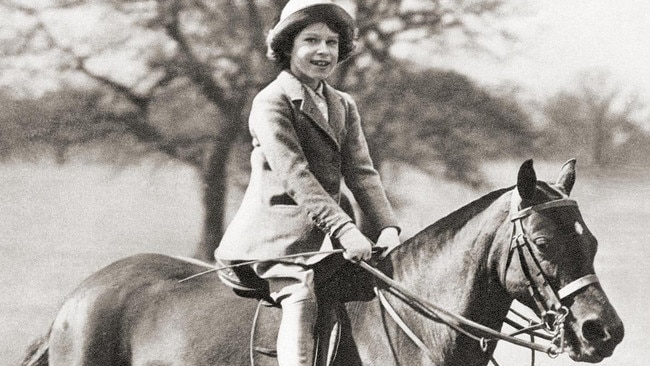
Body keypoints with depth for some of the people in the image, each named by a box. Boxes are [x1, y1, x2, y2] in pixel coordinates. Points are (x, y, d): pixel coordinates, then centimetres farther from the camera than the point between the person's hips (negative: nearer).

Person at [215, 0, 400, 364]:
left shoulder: (344, 106, 18)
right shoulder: (271, 102, -6)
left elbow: (361, 172, 9)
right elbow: (294, 175, -18)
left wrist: (388, 226, -10)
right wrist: (344, 229, -27)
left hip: (324, 235, 8)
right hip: (280, 235, -8)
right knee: (301, 299, -27)